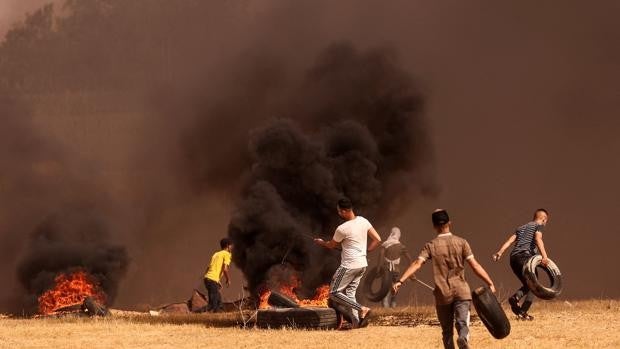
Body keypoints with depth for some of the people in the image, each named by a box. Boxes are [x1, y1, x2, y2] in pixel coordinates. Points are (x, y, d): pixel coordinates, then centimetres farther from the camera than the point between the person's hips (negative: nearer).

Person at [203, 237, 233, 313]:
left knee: (218, 300, 18)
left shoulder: (216, 254, 24)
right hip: (213, 279, -9)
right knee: (213, 303, -10)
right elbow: (225, 269, -14)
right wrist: (228, 279, 0)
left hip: (207, 278, 9)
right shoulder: (227, 254, -1)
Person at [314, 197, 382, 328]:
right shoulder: (363, 221, 2)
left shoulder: (342, 229, -18)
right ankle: (356, 322, 3)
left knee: (334, 293, 0)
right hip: (362, 264, 8)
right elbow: (377, 239, 6)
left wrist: (321, 242, 21)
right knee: (349, 294, 15)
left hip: (349, 266, -8)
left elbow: (332, 245, 1)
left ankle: (362, 309, -13)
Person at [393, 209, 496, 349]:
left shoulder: (430, 246, 0)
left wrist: (400, 281, -17)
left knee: (447, 330, 13)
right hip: (461, 292, -1)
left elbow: (417, 264, -13)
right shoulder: (461, 242, 1)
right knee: (462, 323, -11)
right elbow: (475, 266, -4)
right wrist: (490, 284, 0)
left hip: (442, 294, 1)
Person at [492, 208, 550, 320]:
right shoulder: (538, 226, 9)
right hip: (525, 256, -7)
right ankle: (523, 312, -13)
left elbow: (510, 240, 14)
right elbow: (538, 239, -12)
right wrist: (544, 256, -25)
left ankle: (515, 297, -12)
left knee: (527, 284, 16)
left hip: (513, 257, 7)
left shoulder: (521, 228, 28)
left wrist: (500, 252, 1)